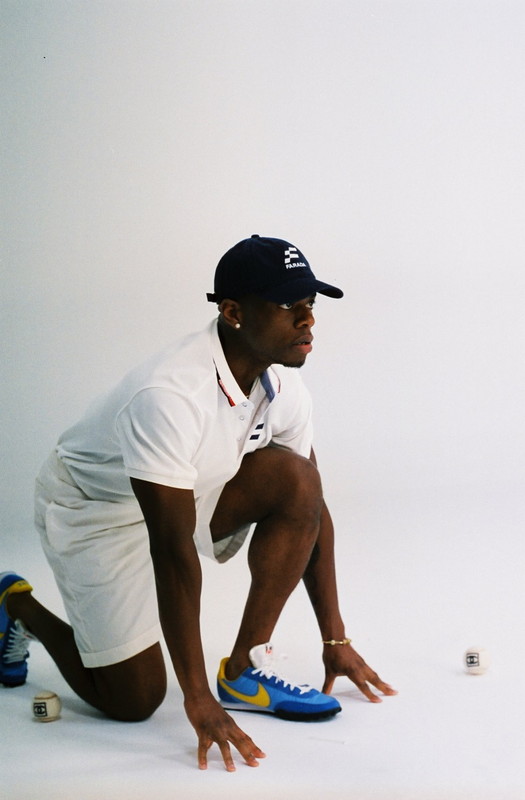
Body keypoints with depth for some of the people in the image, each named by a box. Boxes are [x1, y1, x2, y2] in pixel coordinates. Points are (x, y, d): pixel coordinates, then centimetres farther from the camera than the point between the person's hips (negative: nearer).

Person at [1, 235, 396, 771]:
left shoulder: (281, 386, -13)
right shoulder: (171, 394, -37)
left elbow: (312, 507, -3)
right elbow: (172, 548, -37)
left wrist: (335, 639, -2)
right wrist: (199, 701, -35)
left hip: (185, 495, 7)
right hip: (94, 509, -7)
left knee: (295, 480, -18)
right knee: (133, 702, -6)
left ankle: (244, 672, -7)